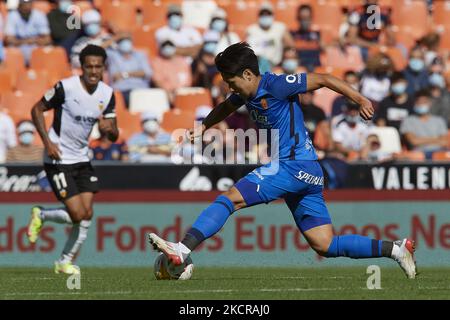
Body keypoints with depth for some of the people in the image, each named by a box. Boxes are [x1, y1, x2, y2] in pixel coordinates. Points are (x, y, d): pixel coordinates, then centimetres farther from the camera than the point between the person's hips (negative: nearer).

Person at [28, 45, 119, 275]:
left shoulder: (107, 94, 0)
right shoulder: (65, 87, -17)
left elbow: (114, 135, 5)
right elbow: (37, 110, -6)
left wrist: (109, 129, -20)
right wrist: (47, 142, -16)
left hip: (81, 159, 6)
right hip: (58, 159, -6)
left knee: (87, 214, 0)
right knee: (78, 214, -14)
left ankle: (65, 262, 17)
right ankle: (41, 215, 16)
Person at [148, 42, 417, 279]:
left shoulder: (276, 85, -10)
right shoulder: (246, 94, 16)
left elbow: (324, 80, -9)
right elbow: (226, 108, 38)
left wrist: (360, 100, -15)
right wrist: (203, 127, 24)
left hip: (293, 165, -10)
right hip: (308, 173, 10)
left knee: (230, 199, -14)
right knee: (326, 246, 5)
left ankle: (182, 250, -21)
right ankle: (395, 249, 5)